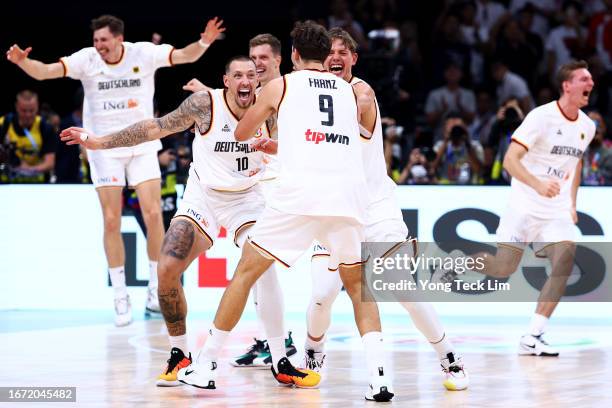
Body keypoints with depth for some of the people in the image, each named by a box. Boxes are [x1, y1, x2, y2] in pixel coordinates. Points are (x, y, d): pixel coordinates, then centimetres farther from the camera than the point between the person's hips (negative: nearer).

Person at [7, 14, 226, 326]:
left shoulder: (144, 53, -8)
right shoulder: (86, 59, -9)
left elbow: (185, 56, -13)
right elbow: (44, 72, -18)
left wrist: (203, 42, -33)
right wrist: (23, 62, -38)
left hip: (142, 146, 1)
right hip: (104, 149, 0)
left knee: (153, 215, -4)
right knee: (111, 221, -3)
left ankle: (155, 291, 11)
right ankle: (121, 298, 6)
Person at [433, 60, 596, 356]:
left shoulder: (587, 127, 7)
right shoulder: (541, 117, -15)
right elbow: (510, 159, -20)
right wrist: (538, 184, -36)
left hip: (558, 210, 5)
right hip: (525, 206, -5)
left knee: (565, 262, -16)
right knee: (504, 268, -7)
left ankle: (532, 338, -13)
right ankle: (457, 260, 27)